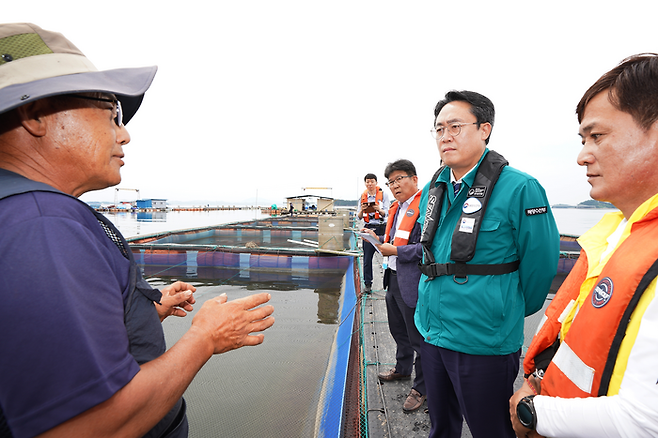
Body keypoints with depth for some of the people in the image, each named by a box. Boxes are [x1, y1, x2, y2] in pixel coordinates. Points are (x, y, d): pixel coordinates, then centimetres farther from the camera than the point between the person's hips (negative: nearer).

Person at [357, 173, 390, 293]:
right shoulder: (363, 196, 9)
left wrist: (379, 209, -25)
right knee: (367, 258, 2)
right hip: (368, 228, 2)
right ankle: (368, 284, 13)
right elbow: (359, 217, 8)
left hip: (382, 228, -2)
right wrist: (362, 210, -14)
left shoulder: (383, 194, 0)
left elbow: (386, 213, -5)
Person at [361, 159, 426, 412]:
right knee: (398, 330, 26)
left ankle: (422, 388, 27)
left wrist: (396, 251, -22)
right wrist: (378, 239, 3)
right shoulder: (396, 208, 12)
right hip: (394, 278, 9)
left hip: (413, 283, -9)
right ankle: (402, 369, 49)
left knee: (418, 337, 8)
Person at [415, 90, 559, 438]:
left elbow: (539, 267, -10)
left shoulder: (519, 188, -17)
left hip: (484, 343, -5)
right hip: (431, 332, 6)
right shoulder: (433, 189, 4)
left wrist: (510, 315, 4)